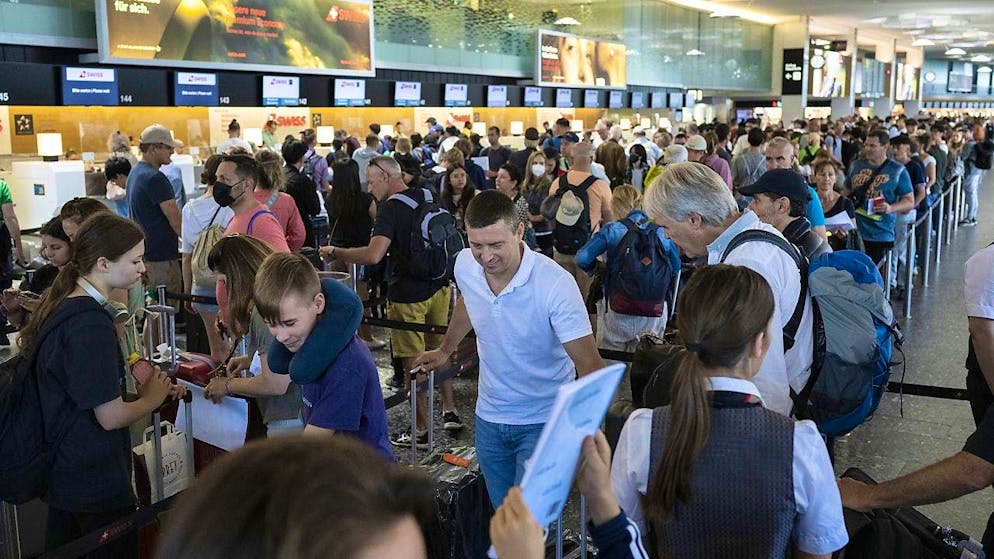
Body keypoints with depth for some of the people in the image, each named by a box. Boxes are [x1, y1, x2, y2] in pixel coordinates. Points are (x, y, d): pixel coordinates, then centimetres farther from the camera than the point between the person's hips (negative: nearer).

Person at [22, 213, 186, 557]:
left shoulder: (60, 306, 3)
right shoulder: (91, 325, -26)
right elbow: (111, 417, -24)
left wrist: (145, 389, 4)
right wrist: (151, 398, -4)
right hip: (96, 486, -9)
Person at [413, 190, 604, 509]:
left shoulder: (555, 285, -26)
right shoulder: (465, 266, -9)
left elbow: (589, 366, -25)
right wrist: (445, 351, 30)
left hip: (543, 420, -5)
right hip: (489, 415, 5)